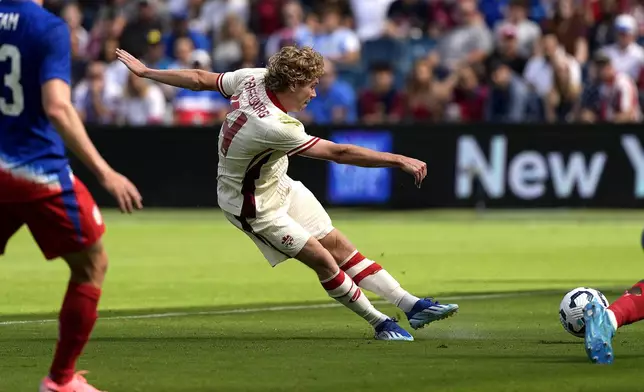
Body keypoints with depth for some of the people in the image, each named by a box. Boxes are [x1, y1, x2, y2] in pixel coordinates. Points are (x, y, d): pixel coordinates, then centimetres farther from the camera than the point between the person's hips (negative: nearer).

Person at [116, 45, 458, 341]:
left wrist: (144, 71, 14)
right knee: (321, 258, -10)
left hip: (278, 184, 9)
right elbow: (338, 153, -38)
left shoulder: (254, 78, -14)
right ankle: (379, 323, 5)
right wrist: (399, 161, -35)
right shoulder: (274, 127, -38)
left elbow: (200, 79, -1)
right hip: (254, 205, -9)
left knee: (337, 243, 6)